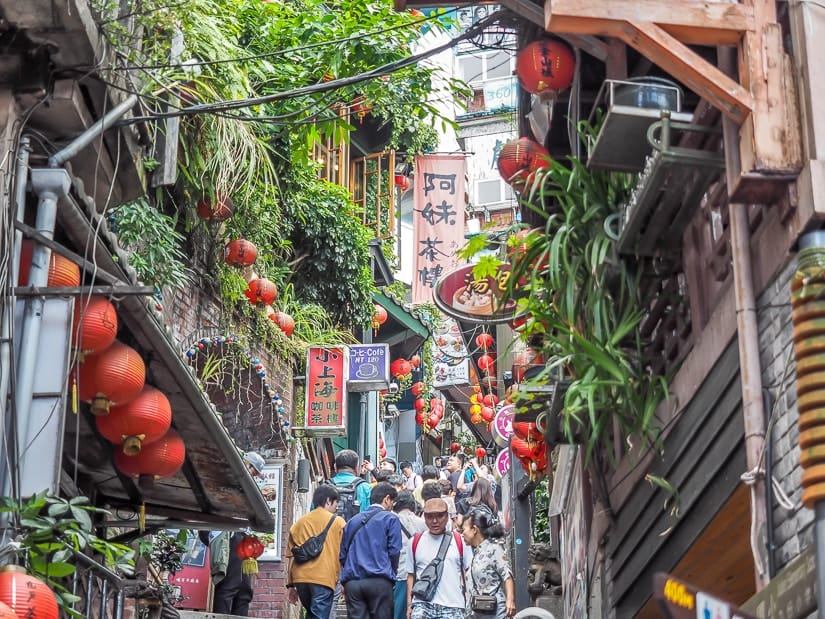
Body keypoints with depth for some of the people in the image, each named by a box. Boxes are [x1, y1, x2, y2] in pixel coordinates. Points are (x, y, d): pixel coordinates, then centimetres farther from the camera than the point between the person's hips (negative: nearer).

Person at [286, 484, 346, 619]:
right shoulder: (337, 522, 4)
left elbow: (291, 556, 13)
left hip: (300, 578, 5)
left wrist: (291, 585, 17)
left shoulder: (299, 523, 15)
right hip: (324, 578, -4)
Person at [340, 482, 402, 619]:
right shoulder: (390, 519, 3)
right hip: (379, 582, -4)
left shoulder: (353, 521, 18)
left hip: (352, 582, 4)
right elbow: (394, 551, -2)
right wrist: (392, 573, 14)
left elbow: (342, 554, 16)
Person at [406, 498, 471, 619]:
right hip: (423, 603, 0)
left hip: (452, 607, 0)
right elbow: (411, 575, 14)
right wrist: (409, 605, 8)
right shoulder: (415, 542, 10)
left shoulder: (459, 541, 6)